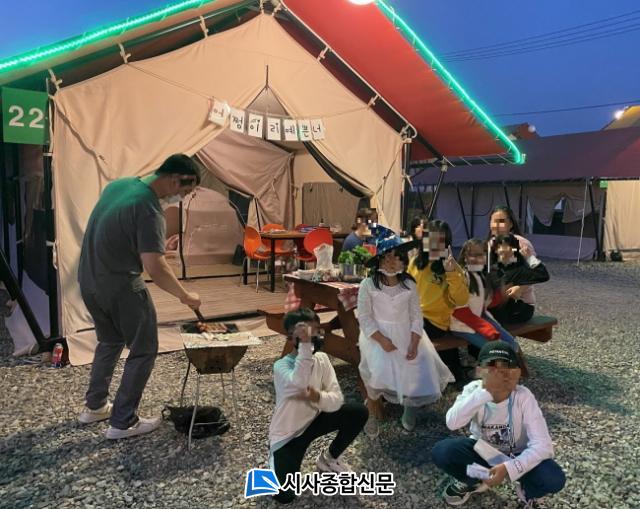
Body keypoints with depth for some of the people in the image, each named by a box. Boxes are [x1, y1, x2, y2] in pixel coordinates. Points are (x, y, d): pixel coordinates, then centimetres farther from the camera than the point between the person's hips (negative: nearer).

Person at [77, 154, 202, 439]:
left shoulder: (119, 184, 4)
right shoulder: (149, 210, -23)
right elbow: (155, 268, -28)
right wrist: (185, 296, -16)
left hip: (89, 281, 9)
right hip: (119, 287, -9)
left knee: (109, 342, 25)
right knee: (144, 351, 5)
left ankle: (94, 407, 37)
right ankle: (122, 422, 12)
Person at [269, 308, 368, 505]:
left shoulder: (322, 359, -11)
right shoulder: (281, 365, -26)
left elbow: (337, 400, -16)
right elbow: (299, 384, -49)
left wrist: (317, 397, -36)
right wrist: (305, 344, -50)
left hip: (313, 421, 5)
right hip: (287, 434, -5)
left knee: (359, 412, -12)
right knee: (284, 495, -20)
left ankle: (329, 458, 12)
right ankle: (275, 461, 16)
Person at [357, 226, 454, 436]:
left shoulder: (409, 285, 1)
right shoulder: (368, 285, -8)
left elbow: (416, 317, 1)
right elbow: (364, 318, -9)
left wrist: (414, 344, -14)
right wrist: (382, 340, -22)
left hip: (406, 334, 3)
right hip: (377, 335, -3)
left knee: (422, 368, -11)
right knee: (379, 369, -26)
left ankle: (410, 404, 25)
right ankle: (371, 413, 2)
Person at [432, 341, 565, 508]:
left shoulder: (523, 397, -24)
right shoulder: (474, 389, -22)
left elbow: (543, 446, -28)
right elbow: (452, 423, -39)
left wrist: (508, 468, -40)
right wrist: (485, 392, -46)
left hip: (516, 457, -1)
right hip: (483, 450, 1)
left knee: (554, 479, -29)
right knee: (440, 451, -26)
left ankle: (527, 490, 9)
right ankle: (472, 482, 8)